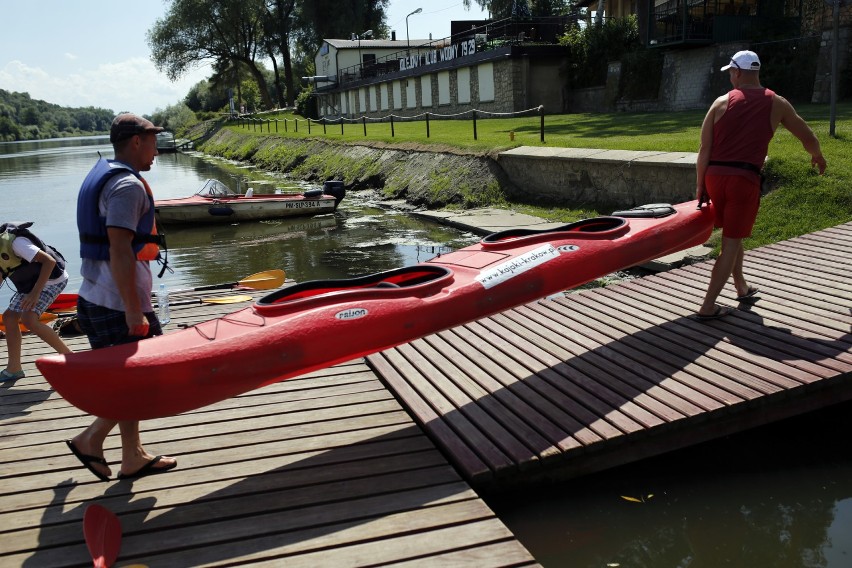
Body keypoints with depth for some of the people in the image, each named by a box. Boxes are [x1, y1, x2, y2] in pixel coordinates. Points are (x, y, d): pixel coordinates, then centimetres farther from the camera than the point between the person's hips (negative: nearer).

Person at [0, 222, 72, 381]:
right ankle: (13, 369, 12)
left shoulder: (13, 242, -27)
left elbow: (49, 261, -32)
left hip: (51, 279, -10)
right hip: (30, 282, 10)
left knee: (29, 319, -22)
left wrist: (35, 293, -34)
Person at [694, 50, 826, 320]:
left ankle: (742, 288, 38)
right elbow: (808, 137, 19)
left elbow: (704, 150, 2)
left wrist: (700, 186, 8)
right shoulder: (776, 104, 7)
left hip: (714, 176, 3)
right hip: (744, 179, -3)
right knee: (731, 243, 2)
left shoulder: (721, 102, 6)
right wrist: (818, 156, 40)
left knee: (732, 235, 23)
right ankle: (708, 306, -2)